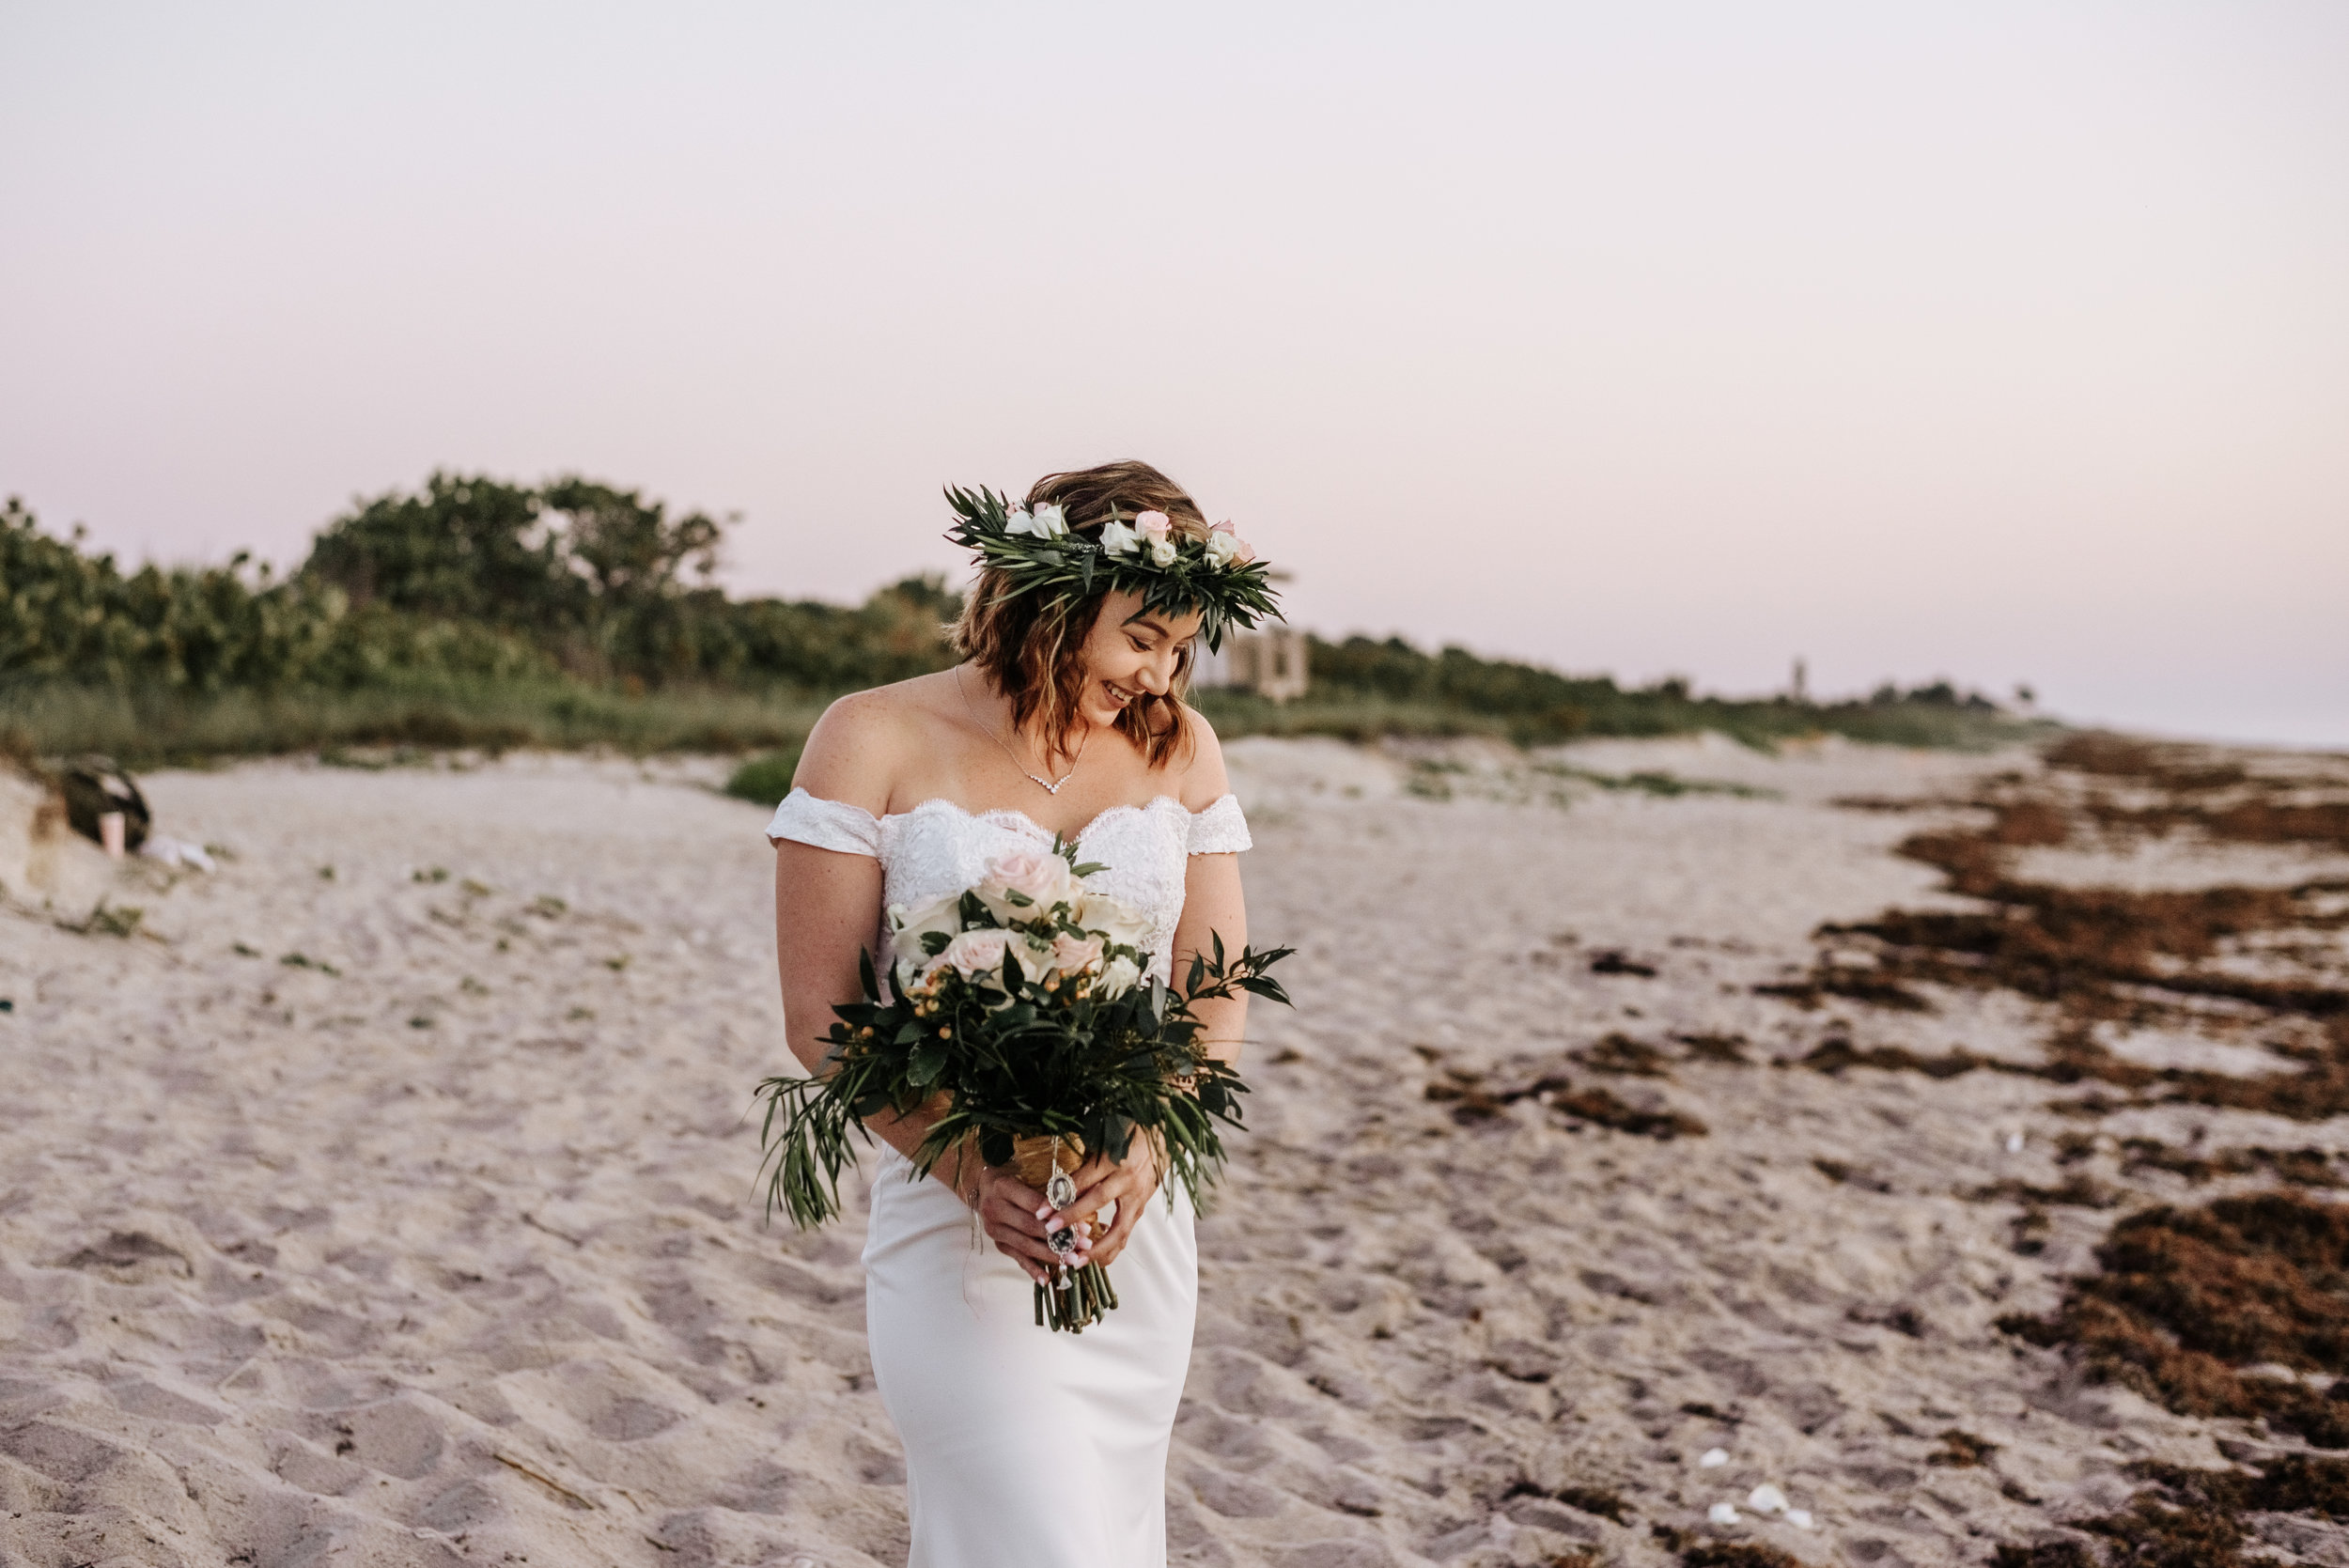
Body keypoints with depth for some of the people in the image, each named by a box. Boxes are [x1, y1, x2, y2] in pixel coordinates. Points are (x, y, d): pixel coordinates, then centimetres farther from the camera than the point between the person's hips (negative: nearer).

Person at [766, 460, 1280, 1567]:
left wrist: (1142, 1154, -16)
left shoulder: (1179, 748, 6)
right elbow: (820, 1017, -8)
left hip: (1136, 1224, 4)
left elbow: (1218, 1000, 4)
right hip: (956, 1218, -4)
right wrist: (977, 1173, -20)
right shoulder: (876, 741, -6)